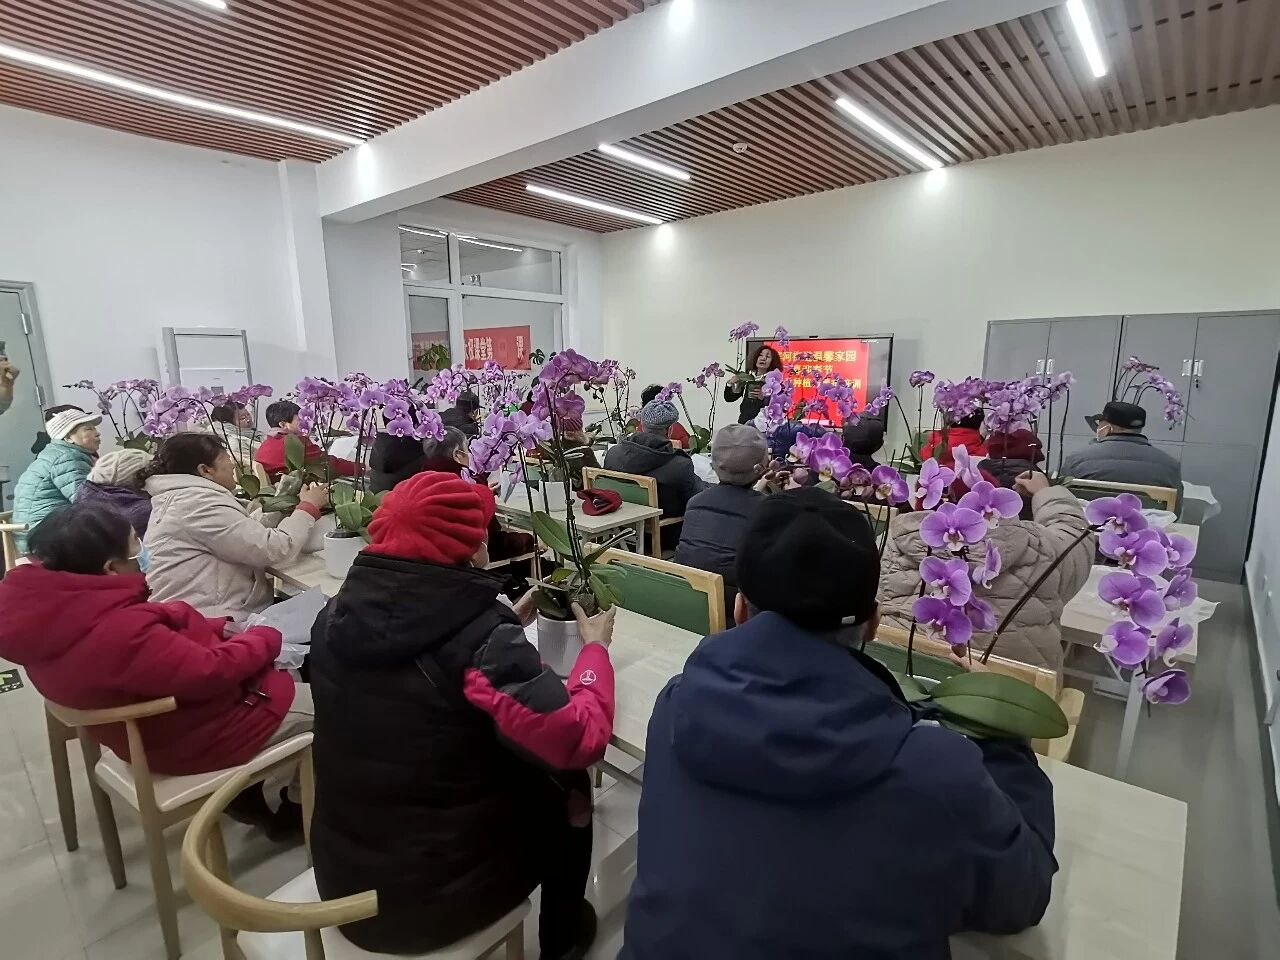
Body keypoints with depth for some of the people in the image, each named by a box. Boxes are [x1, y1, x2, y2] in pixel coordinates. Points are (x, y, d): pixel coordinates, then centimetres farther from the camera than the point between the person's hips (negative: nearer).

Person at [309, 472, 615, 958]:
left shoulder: (337, 616, -10)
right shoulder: (478, 638, -30)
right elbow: (581, 740, -25)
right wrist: (595, 647, -9)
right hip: (439, 896, -6)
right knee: (566, 786, 17)